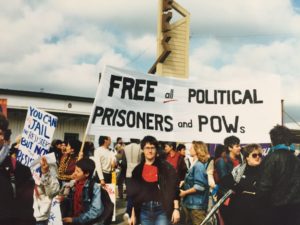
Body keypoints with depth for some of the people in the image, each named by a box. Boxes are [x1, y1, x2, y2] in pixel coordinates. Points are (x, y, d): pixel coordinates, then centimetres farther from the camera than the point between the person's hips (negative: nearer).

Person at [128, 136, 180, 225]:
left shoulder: (166, 167, -2)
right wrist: (133, 214, 10)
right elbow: (133, 193, 11)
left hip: (162, 210, -3)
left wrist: (176, 209, -10)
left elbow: (174, 189, -4)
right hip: (144, 211, 3)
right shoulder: (138, 170, 7)